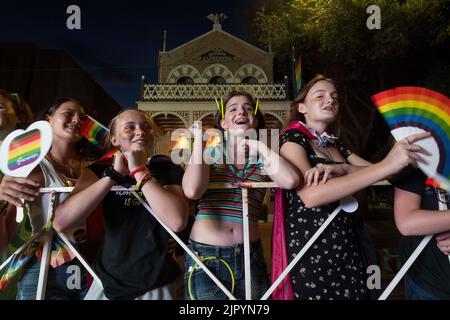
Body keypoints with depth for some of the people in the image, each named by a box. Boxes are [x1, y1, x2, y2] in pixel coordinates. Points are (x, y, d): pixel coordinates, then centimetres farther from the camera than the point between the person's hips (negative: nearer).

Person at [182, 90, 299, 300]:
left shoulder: (263, 158, 4)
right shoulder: (208, 152, 1)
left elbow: (291, 181, -17)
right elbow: (192, 191, -18)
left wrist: (257, 144, -7)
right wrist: (198, 138, -10)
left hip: (250, 256, 2)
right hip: (205, 255, -2)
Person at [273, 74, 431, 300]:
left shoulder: (336, 144, 13)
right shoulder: (292, 137, -9)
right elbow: (310, 195, -25)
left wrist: (341, 169, -17)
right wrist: (387, 165, -27)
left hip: (345, 245, 7)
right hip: (308, 247, -6)